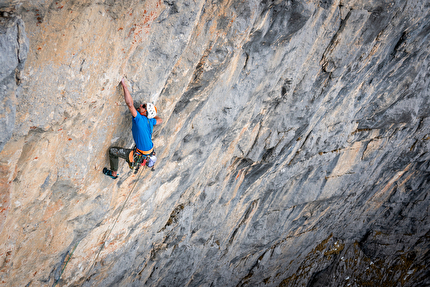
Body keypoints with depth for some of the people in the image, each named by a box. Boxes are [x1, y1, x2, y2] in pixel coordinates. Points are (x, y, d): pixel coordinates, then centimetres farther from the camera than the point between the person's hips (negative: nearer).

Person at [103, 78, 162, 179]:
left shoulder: (139, 119, -25)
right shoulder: (150, 121, -3)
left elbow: (130, 104, -35)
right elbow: (159, 120, 21)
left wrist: (124, 85, -29)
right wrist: (153, 113, 33)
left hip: (140, 155, -7)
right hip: (150, 151, 7)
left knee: (112, 151, 6)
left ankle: (114, 173, 26)